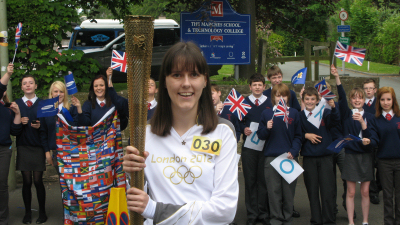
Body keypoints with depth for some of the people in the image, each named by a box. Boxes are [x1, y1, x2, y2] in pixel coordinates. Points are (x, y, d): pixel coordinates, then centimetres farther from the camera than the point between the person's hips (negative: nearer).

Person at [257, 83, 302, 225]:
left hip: (290, 157, 0)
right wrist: (267, 128, -14)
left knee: (289, 191, 5)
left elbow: (298, 136, 7)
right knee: (274, 191, 1)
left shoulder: (294, 113, 5)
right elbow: (260, 135, 6)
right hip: (271, 157, 0)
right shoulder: (266, 113, 6)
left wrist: (293, 152, -7)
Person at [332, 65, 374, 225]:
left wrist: (362, 122, -21)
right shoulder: (346, 114, 0)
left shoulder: (370, 117, 5)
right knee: (351, 192, 1)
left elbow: (371, 137, -5)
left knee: (365, 192, 6)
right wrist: (337, 77, -29)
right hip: (351, 156, -1)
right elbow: (341, 97, -16)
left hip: (366, 156, 2)